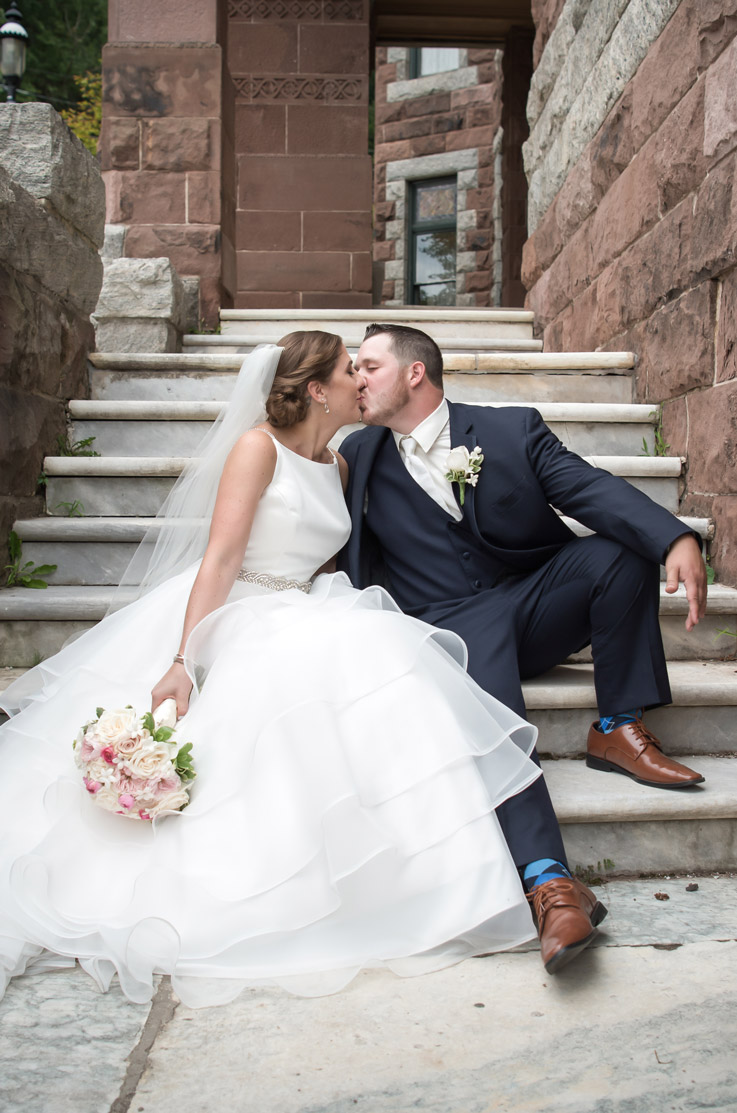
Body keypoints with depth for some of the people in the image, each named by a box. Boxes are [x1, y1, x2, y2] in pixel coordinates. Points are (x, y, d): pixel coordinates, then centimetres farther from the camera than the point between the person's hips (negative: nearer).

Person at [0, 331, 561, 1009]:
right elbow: (220, 558, -17)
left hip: (303, 622, 6)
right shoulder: (259, 446, -7)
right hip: (223, 617, -6)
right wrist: (183, 662, -26)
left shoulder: (336, 467, 16)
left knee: (369, 661, -24)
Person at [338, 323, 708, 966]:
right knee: (485, 696, -33)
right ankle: (549, 880, -42)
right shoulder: (361, 456, 9)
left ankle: (618, 729, -12)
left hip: (538, 602, 2)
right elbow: (350, 559, 12)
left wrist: (677, 539, -28)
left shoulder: (513, 428, 3)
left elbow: (591, 488, -11)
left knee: (619, 545, -23)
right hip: (452, 622, -1)